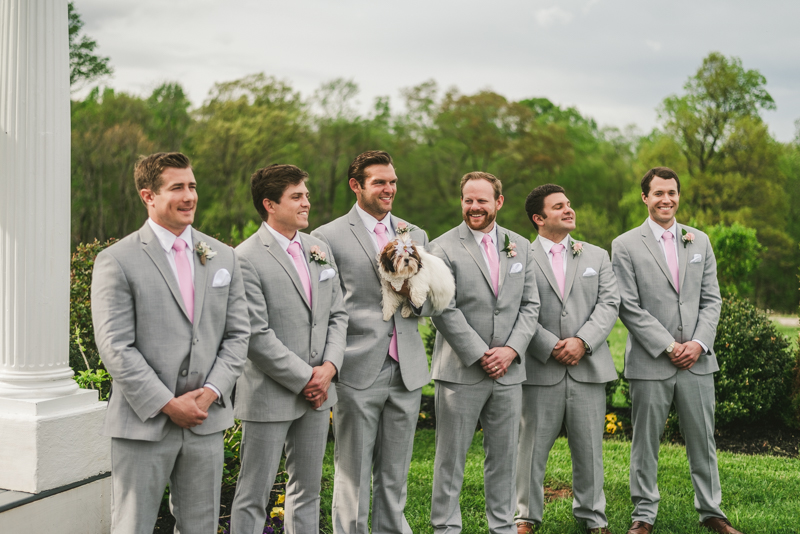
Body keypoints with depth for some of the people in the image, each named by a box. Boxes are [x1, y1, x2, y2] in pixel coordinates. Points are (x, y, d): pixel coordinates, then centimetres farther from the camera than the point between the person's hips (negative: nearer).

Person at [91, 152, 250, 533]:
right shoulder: (116, 262, -6)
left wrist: (211, 392, -7)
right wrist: (167, 405, -15)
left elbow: (237, 335, 8)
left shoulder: (223, 258, 9)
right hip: (143, 424, -4)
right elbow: (115, 348, -12)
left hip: (206, 420, 4)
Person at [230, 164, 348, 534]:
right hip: (270, 397, -7)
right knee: (253, 496, 4)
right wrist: (304, 378, -14)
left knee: (307, 489, 17)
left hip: (317, 393, 7)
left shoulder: (319, 250, 9)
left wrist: (329, 367, -4)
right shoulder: (247, 258, -14)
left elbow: (337, 315, 11)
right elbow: (256, 336, -17)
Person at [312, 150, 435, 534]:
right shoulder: (329, 237, -2)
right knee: (353, 477, 2)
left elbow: (429, 304, 15)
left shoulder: (416, 236, 14)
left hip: (407, 371, 5)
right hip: (359, 372, -4)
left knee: (394, 478, 14)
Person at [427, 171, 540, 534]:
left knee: (504, 456, 12)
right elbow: (443, 312, -10)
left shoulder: (519, 246, 10)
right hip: (461, 370, -4)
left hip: (509, 369, 4)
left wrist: (511, 349, -7)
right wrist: (480, 355, -14)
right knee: (451, 457, 3)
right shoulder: (442, 248, -4)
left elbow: (530, 305, 8)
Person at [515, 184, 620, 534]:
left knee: (589, 447, 9)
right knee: (533, 445, 5)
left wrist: (582, 341, -12)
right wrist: (551, 348, -14)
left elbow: (609, 304, 3)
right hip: (540, 370, -2)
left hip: (588, 368, 3)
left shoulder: (597, 256, 13)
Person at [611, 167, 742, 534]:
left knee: (703, 441, 10)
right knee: (645, 443, 5)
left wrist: (699, 343, -6)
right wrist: (669, 346, -12)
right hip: (650, 363, -3)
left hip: (697, 360, 3)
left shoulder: (699, 241, 11)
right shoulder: (625, 246, -2)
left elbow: (711, 299, 9)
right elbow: (629, 308, -7)